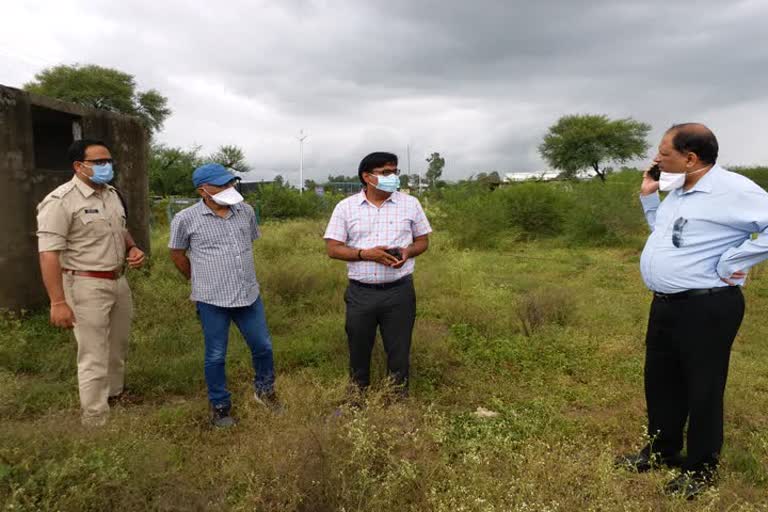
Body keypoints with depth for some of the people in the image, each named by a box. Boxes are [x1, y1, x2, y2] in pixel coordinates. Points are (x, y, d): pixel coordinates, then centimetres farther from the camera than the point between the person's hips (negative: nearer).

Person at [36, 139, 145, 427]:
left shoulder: (112, 194, 8)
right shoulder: (60, 201, -18)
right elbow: (49, 254, -21)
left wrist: (133, 249, 1)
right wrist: (58, 302, -25)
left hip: (118, 281, 8)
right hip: (87, 286, -8)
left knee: (118, 348, 22)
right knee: (94, 358, -1)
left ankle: (115, 394, 43)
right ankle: (96, 422, 13)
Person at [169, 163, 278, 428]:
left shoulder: (246, 211, 3)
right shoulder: (186, 219, -9)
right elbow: (177, 254, 6)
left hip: (249, 294, 4)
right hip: (212, 299, -4)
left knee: (263, 346, 12)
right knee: (215, 356, 9)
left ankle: (264, 389, 38)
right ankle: (220, 406, 28)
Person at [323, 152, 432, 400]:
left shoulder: (410, 203, 2)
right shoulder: (345, 207, -1)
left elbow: (423, 241, 9)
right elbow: (333, 248, -3)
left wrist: (408, 252, -13)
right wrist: (366, 253, -18)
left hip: (399, 291, 0)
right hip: (360, 293, 0)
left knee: (399, 350, 10)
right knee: (358, 350, 14)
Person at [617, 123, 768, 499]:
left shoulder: (732, 190, -17)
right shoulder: (676, 192, 11)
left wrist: (731, 262, -19)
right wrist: (648, 197, 15)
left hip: (706, 308, -9)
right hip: (665, 305, 9)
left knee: (701, 390, 6)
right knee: (660, 381, 18)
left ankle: (701, 469, 25)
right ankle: (661, 451, 37)